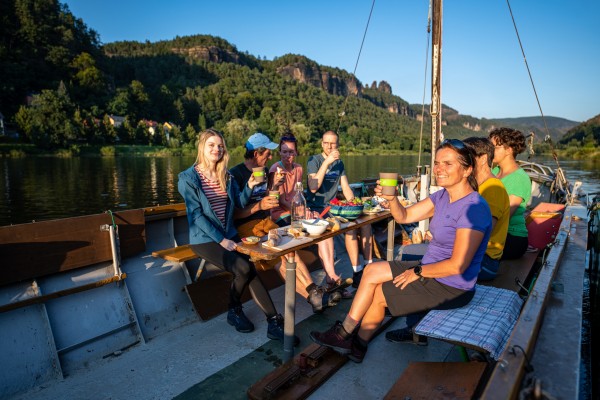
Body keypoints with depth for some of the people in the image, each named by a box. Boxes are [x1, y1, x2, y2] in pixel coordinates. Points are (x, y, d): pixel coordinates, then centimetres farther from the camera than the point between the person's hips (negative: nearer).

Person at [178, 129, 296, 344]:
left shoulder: (226, 175, 11)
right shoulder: (188, 178, -7)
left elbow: (240, 202, 10)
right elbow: (196, 215, -12)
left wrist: (249, 186, -10)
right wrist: (221, 240, -17)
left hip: (229, 235, 5)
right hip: (204, 239, -5)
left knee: (250, 270, -19)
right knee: (244, 268, -25)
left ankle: (274, 322, -15)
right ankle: (234, 311, 1)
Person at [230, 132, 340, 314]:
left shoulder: (264, 171, 14)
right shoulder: (235, 174, -9)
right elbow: (233, 214, -13)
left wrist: (274, 186, 4)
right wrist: (259, 206, -25)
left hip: (265, 221, 6)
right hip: (245, 226, -6)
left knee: (289, 250, -22)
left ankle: (314, 292, -31)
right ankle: (312, 297, -28)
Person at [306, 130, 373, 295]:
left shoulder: (339, 163, 16)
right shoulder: (314, 161, -4)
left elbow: (346, 189, 14)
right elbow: (313, 188, -19)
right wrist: (326, 162, -23)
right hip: (316, 209, -6)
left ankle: (368, 267, -6)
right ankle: (332, 277, -39)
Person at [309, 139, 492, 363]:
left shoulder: (474, 208, -25)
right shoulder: (442, 196, 2)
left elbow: (458, 265, -26)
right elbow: (404, 216, 3)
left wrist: (418, 272, -15)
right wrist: (391, 198, -17)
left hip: (451, 288, -8)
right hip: (431, 270, 9)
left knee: (377, 294, -3)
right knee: (372, 272, 3)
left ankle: (345, 335, 24)